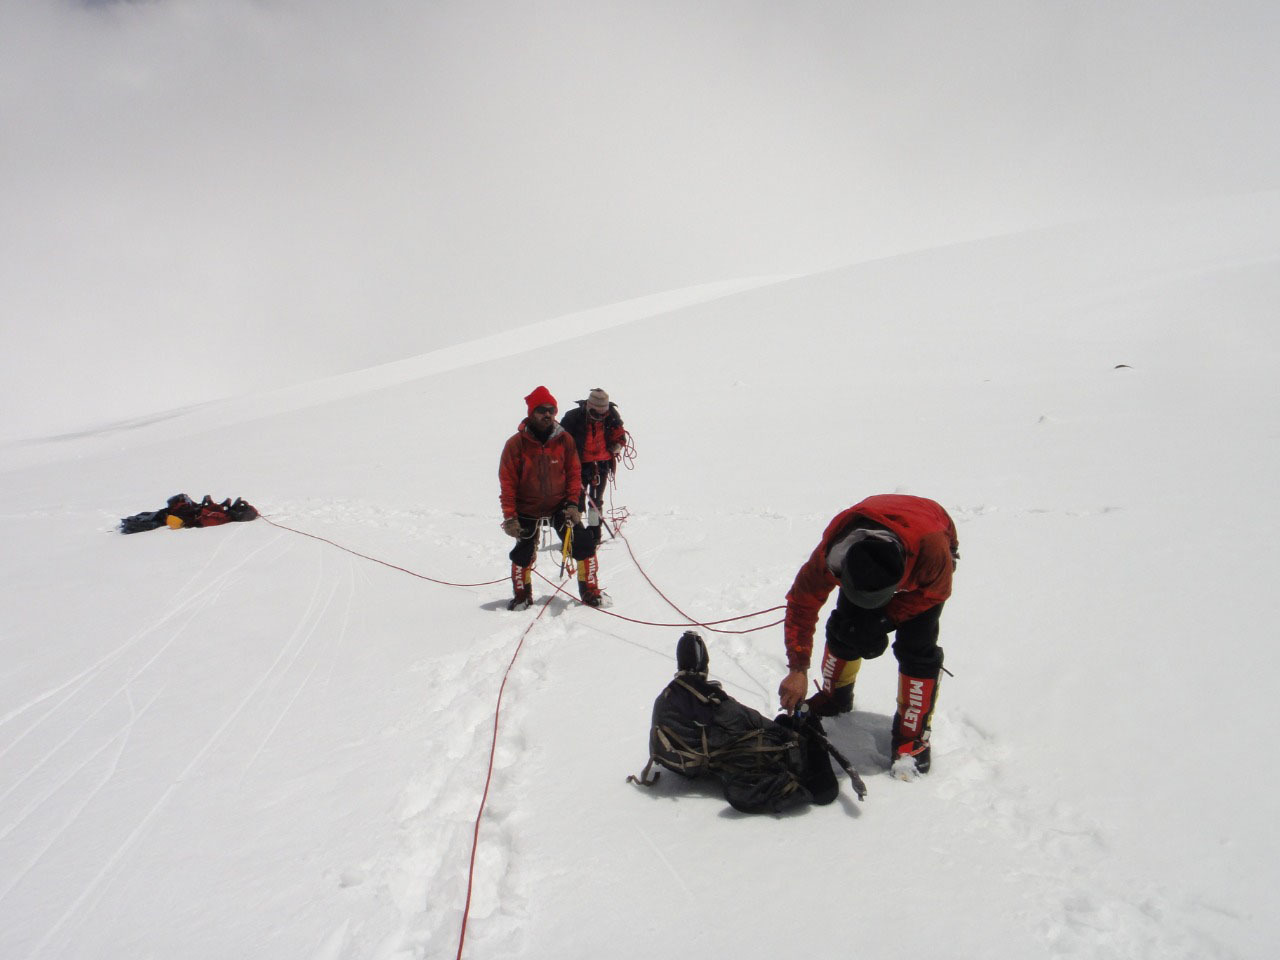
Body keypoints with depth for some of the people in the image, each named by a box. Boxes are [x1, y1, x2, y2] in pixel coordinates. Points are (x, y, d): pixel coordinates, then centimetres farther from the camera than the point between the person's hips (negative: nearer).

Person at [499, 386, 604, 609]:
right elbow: (507, 483, -10)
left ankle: (590, 592, 9)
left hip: (560, 505, 2)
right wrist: (509, 516, -13)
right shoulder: (516, 444, -13)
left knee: (584, 546, -7)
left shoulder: (564, 439, -6)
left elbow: (574, 473, 0)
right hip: (527, 509, -1)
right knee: (523, 553, 5)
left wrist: (572, 503, -10)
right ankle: (522, 595, 31)